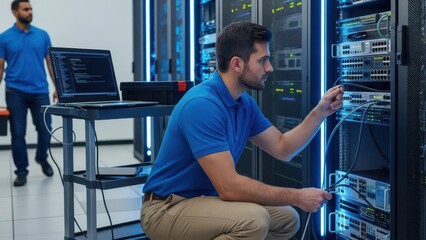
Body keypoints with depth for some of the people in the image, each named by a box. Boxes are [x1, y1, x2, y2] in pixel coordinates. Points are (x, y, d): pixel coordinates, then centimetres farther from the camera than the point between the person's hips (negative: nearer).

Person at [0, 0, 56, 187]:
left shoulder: (42, 35, 7)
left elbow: (50, 62, 8)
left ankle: (42, 158, 31)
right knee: (18, 133, 1)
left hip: (40, 91, 1)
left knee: (45, 129, 3)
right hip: (15, 93, -1)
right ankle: (21, 171, 13)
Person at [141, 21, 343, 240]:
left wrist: (319, 112, 1)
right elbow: (229, 186, -30)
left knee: (286, 219, 7)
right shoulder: (202, 105, -26)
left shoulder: (245, 103, 4)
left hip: (205, 198, 9)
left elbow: (282, 149, 13)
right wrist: (296, 197, -21)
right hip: (168, 209, -9)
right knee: (253, 220, -31)